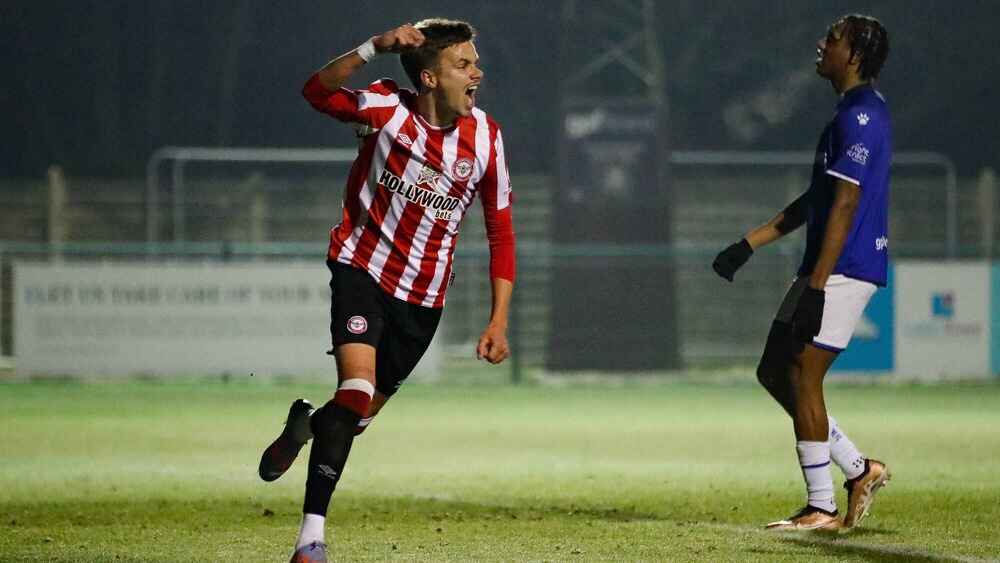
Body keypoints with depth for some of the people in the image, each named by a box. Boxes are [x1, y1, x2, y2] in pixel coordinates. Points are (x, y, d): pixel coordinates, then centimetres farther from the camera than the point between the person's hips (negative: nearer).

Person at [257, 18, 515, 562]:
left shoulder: (485, 139, -6)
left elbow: (500, 232, 1)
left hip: (423, 297, 4)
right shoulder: (387, 109, -13)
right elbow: (318, 92, -26)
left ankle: (307, 425, 46)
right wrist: (374, 48, -39)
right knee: (358, 386, -24)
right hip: (363, 267, -4)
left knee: (361, 414, 8)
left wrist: (498, 320, -4)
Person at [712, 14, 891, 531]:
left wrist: (816, 287, -24)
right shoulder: (854, 113, 19)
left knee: (801, 378, -7)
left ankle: (821, 508, -1)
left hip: (843, 270, -10)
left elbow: (845, 206, -21)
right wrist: (748, 245, 22)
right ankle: (858, 469, 16)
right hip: (828, 271, 10)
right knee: (774, 373, 12)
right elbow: (815, 201, 24)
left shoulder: (859, 116, -15)